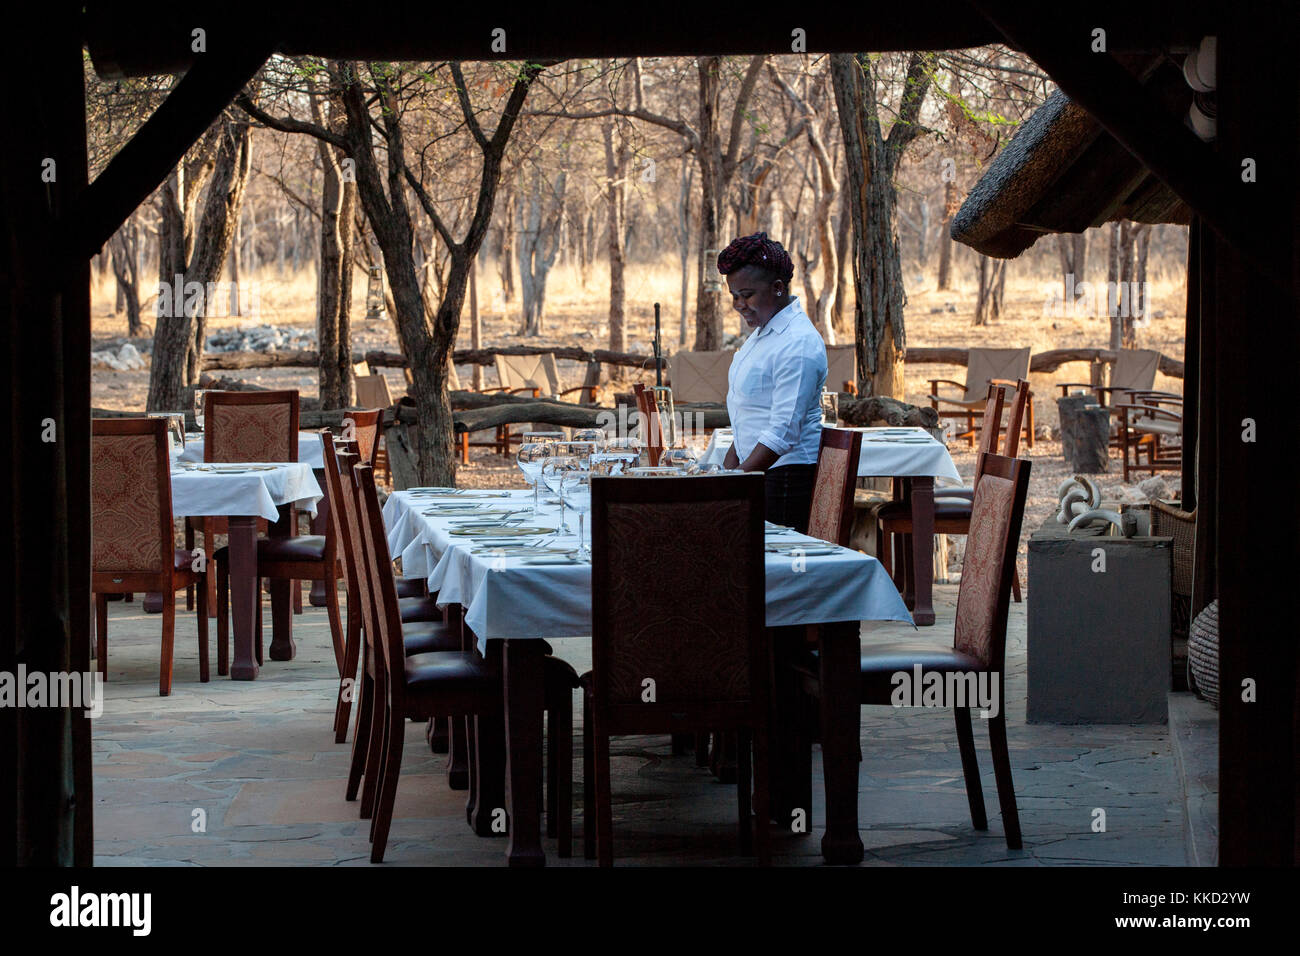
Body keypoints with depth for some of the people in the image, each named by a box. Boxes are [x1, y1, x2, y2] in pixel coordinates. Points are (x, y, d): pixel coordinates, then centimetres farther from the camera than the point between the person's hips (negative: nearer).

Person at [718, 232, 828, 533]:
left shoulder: (798, 344, -17)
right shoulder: (763, 331, 15)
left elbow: (784, 432, -22)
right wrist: (730, 466, 15)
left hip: (789, 474, -9)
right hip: (758, 470, 9)